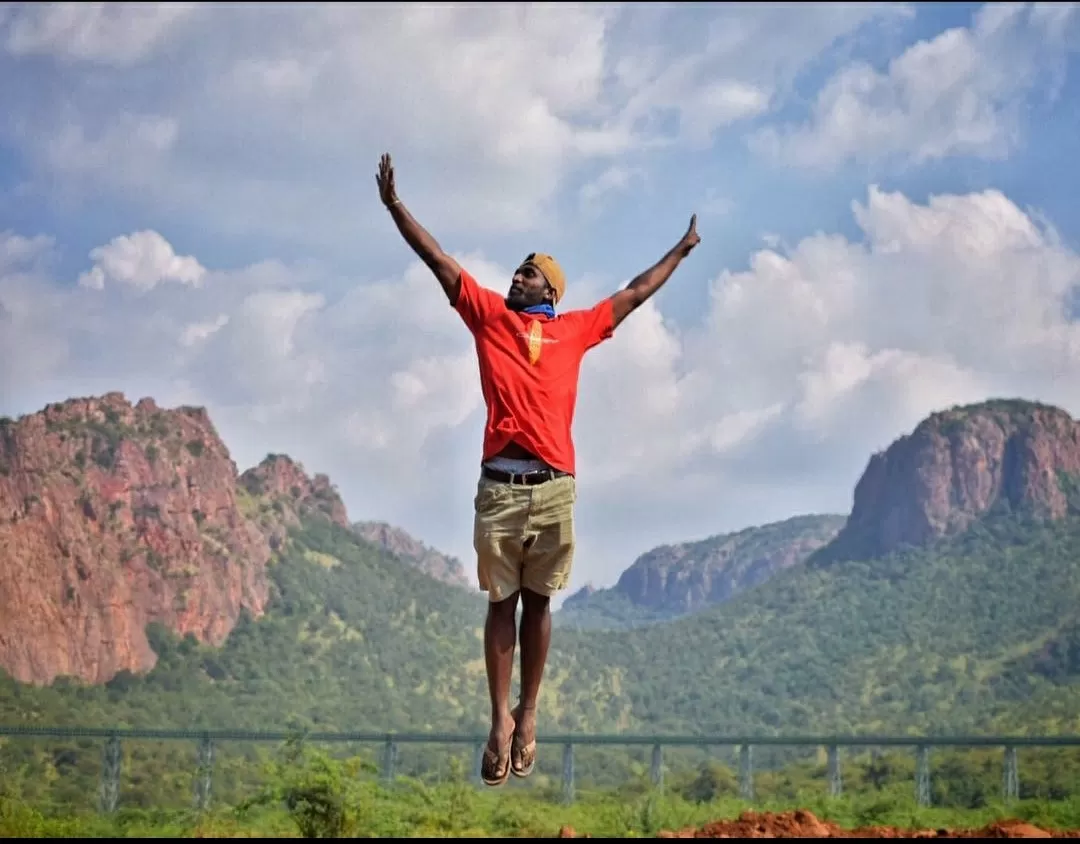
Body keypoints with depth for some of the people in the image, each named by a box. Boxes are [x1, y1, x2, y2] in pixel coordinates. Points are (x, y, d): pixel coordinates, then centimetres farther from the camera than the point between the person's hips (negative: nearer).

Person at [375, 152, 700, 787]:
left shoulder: (575, 329, 16)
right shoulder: (488, 314, 14)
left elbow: (634, 294, 27)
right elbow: (440, 262, 13)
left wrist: (682, 250, 35)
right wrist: (394, 204, 10)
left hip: (555, 487, 1)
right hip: (501, 486, -1)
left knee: (539, 603, 7)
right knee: (502, 603, 4)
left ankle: (528, 716, 11)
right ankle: (500, 721, 3)